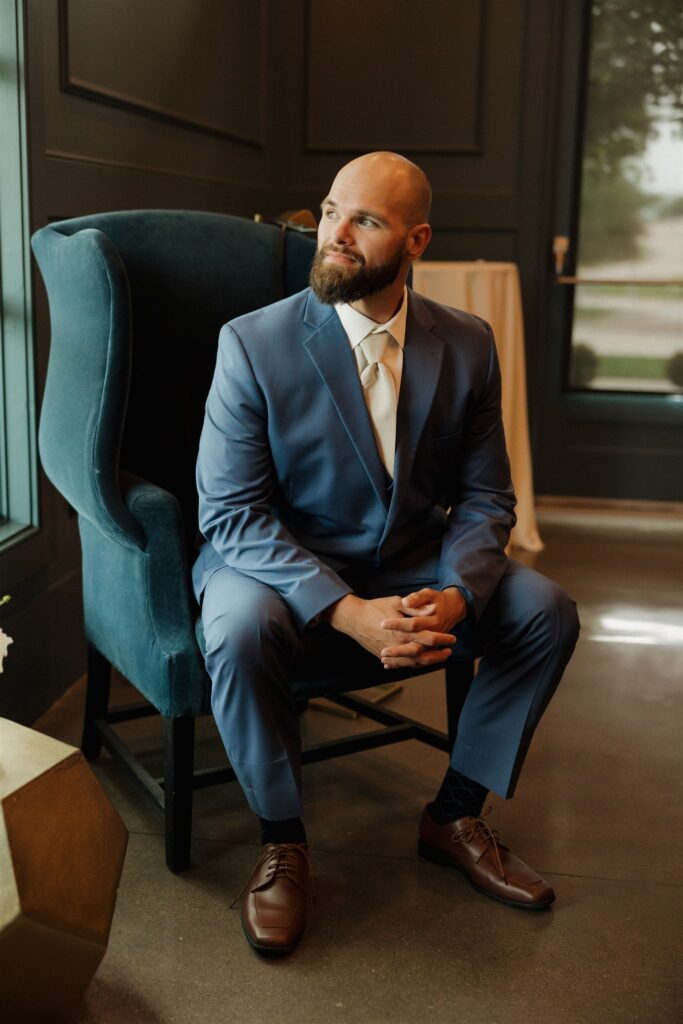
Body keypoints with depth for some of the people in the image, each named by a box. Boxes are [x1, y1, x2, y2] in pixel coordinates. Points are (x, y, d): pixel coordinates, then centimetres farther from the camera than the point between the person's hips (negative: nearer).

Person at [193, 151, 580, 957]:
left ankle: (454, 819, 6)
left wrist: (456, 594, -21)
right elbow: (230, 516, -18)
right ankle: (282, 842, -8)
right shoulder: (253, 344, -14)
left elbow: (485, 498, 1)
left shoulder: (466, 345, -2)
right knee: (238, 629, -34)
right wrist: (349, 613, -30)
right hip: (283, 568, -4)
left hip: (412, 568, 4)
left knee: (546, 611, -13)